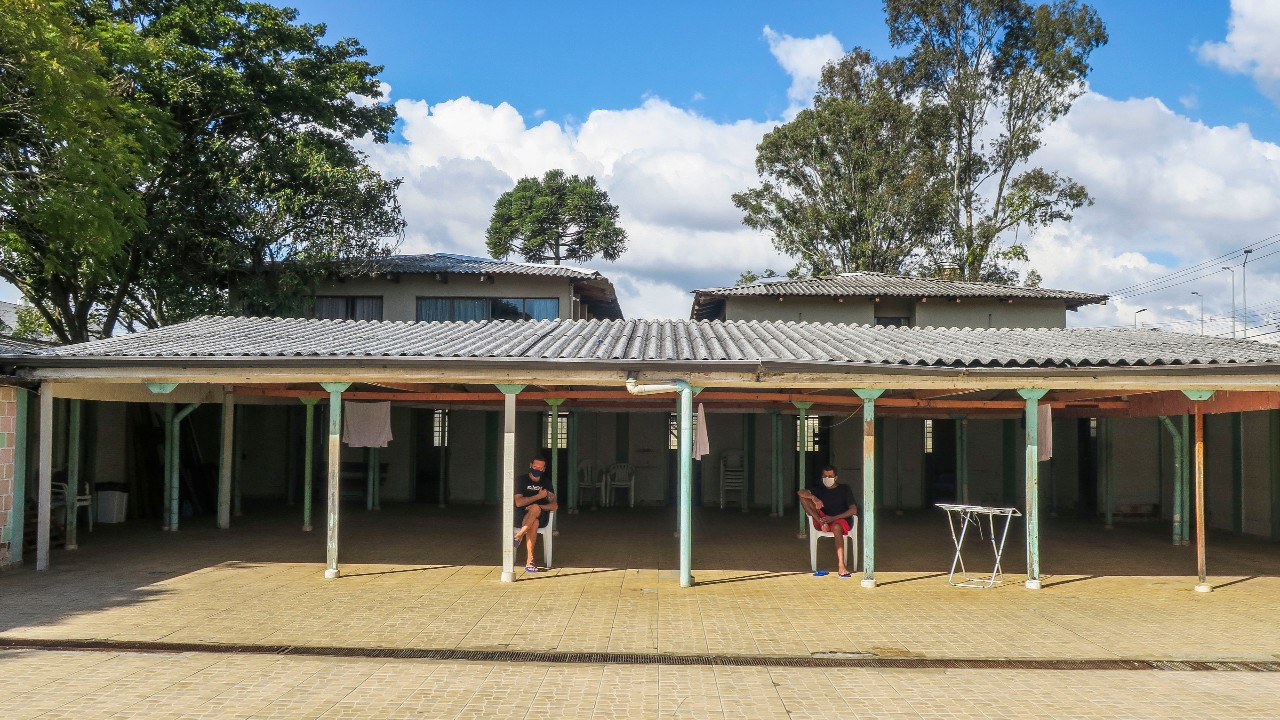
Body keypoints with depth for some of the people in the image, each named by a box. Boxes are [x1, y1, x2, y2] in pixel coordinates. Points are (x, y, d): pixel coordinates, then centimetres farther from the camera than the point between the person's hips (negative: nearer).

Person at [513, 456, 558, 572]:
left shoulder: (546, 482, 17)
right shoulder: (521, 480, 6)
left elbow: (554, 505, 7)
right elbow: (518, 502, -9)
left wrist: (539, 507, -14)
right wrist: (539, 496, -9)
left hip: (541, 518, 2)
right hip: (521, 517, -1)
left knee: (535, 508, -38)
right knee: (534, 523, -40)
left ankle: (518, 537, -45)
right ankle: (530, 561, -47)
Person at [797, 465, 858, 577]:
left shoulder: (845, 489, 5)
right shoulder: (819, 488, 14)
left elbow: (854, 510, -5)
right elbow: (800, 492, -4)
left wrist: (834, 518, -17)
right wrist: (814, 498, -26)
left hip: (840, 520, -3)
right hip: (822, 519, 3)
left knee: (836, 527, -42)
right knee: (804, 498, -11)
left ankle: (841, 566, -50)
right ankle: (822, 523, -25)